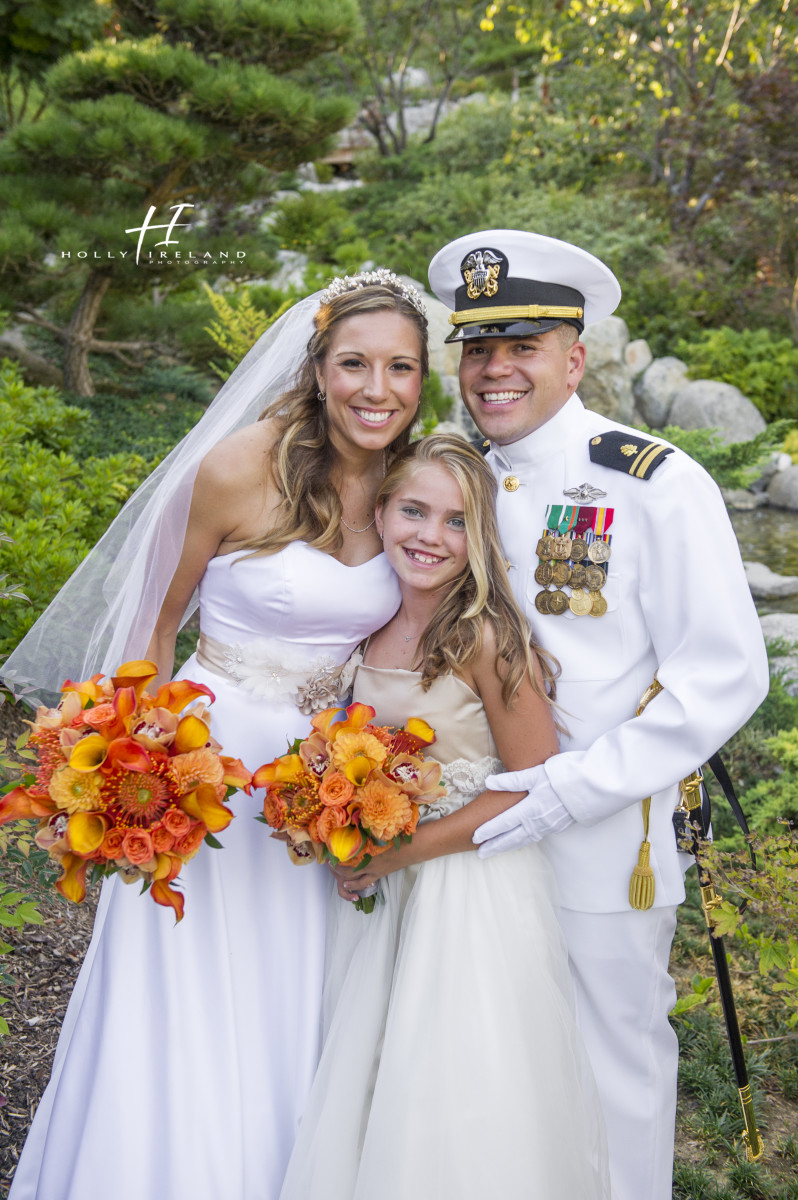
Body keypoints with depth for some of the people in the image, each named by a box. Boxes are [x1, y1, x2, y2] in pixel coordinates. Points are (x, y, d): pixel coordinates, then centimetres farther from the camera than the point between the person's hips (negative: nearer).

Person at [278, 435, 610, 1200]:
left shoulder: (485, 636, -20)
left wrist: (401, 851, -16)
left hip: (472, 884, -6)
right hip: (380, 882, 6)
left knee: (457, 1107, 8)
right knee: (368, 1077, 20)